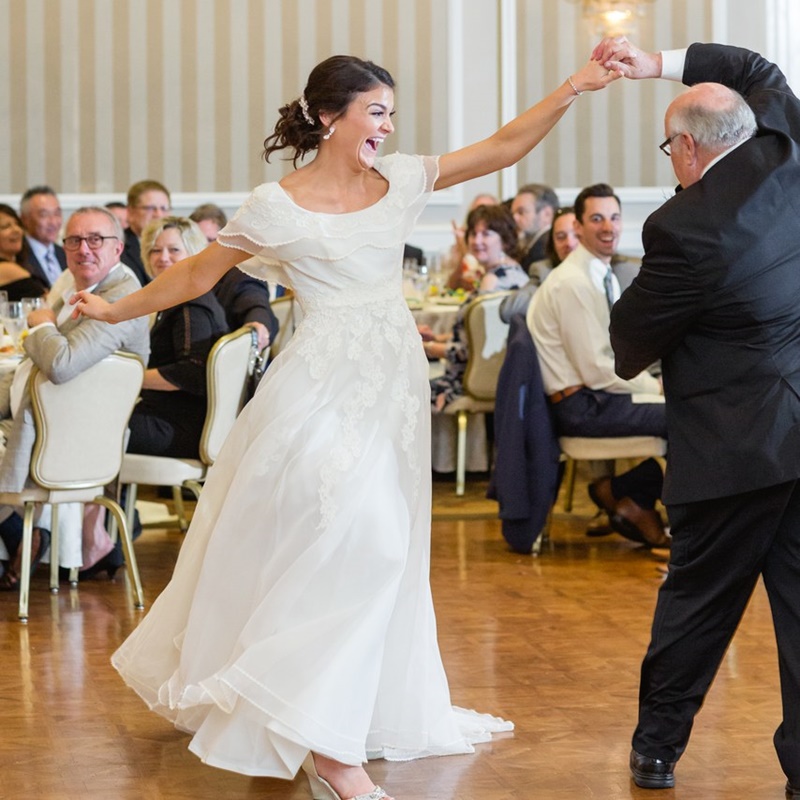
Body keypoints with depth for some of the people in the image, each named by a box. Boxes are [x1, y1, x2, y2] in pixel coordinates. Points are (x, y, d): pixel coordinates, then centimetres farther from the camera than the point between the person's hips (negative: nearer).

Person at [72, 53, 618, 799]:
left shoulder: (400, 179, 5)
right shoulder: (277, 206, -7)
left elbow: (504, 146, 2)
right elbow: (196, 274, 5)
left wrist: (570, 89, -9)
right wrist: (118, 310, 9)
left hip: (392, 385, 6)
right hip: (325, 389, -6)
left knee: (382, 549, 13)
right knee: (361, 540, -16)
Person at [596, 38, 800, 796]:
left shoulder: (684, 226, -14)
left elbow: (631, 344, -2)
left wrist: (628, 352, 21)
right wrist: (665, 63, 18)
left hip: (736, 444, -4)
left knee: (696, 599, 12)